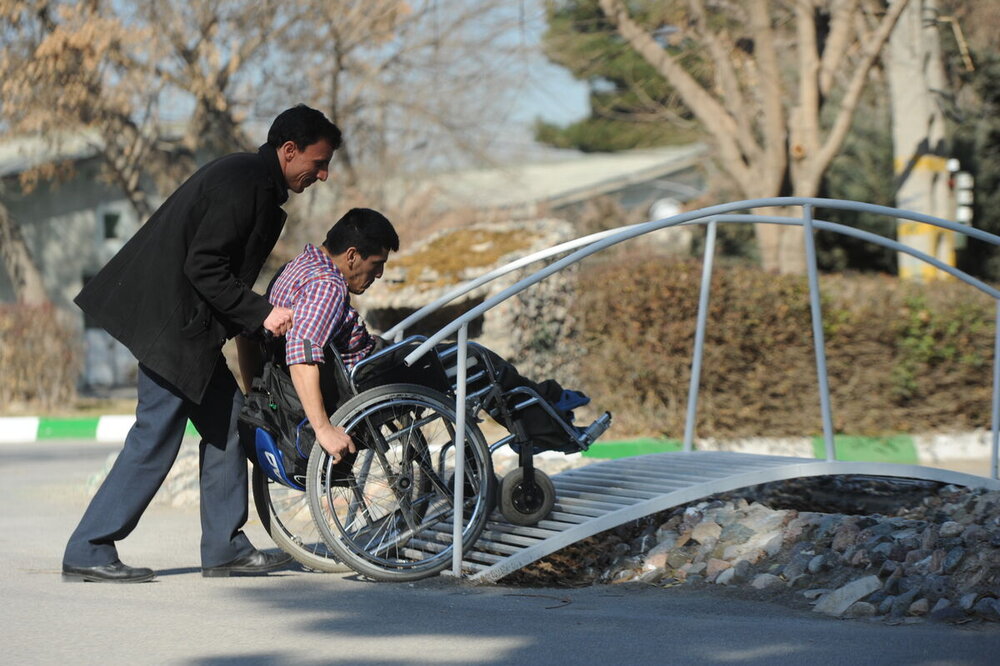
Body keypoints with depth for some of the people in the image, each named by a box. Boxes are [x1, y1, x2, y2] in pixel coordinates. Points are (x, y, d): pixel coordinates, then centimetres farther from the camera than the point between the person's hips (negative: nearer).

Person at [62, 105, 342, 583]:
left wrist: (253, 322, 15)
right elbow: (204, 269, -22)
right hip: (173, 323, -11)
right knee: (155, 436, -7)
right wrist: (261, 314, -18)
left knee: (226, 417, 11)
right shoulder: (245, 184, -17)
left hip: (186, 321, 11)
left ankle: (224, 547, 16)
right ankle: (88, 552, -2)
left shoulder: (252, 180, 16)